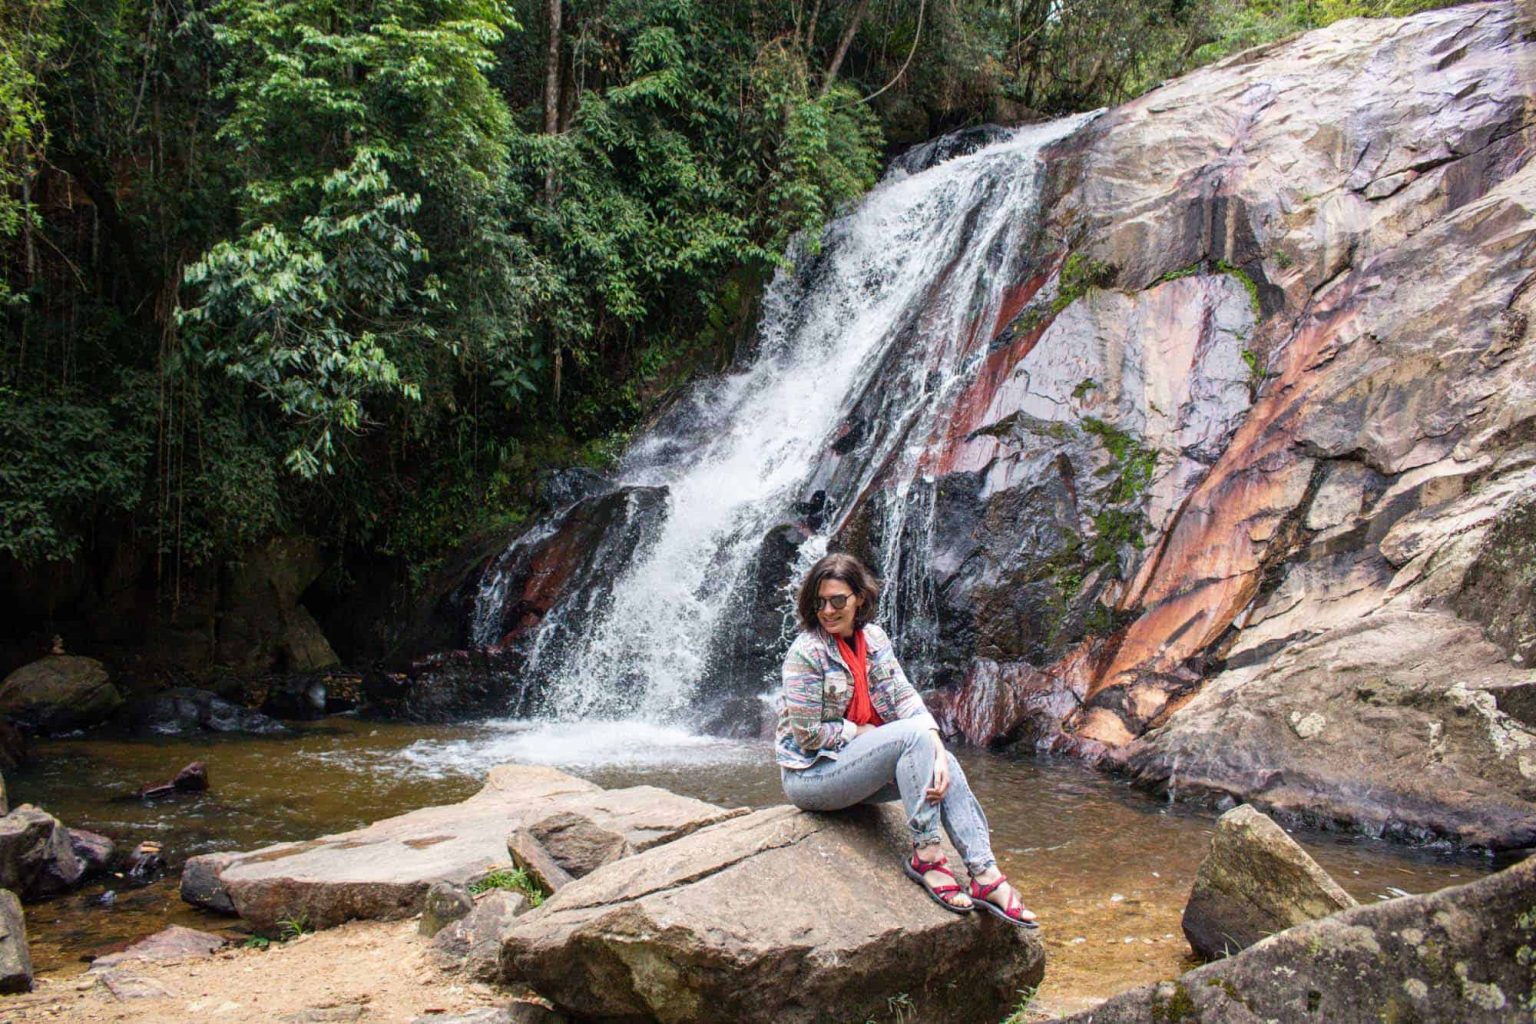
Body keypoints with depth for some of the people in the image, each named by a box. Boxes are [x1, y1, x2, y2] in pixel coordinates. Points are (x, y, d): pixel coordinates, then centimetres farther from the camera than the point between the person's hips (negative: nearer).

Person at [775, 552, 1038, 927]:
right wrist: (862, 731, -10)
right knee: (914, 735, -26)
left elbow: (904, 697, -3)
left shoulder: (873, 638, 5)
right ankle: (925, 854, -24)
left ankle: (986, 876, -21)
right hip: (809, 773, -7)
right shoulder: (806, 652, -16)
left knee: (944, 766, -17)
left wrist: (936, 749, -18)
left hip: (854, 761, 7)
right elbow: (809, 735, -17)